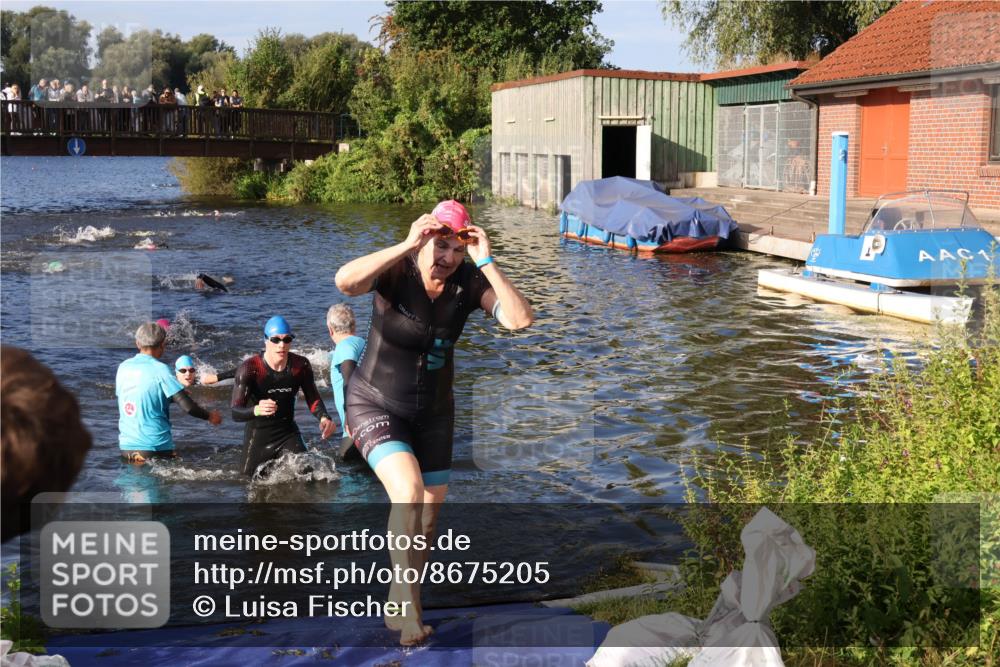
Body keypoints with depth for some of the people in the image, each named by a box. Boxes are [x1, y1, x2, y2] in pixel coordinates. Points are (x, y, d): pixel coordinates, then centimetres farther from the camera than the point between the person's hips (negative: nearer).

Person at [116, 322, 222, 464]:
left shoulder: (123, 367, 6)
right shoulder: (160, 370, -12)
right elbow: (188, 407, -16)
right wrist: (210, 416, 1)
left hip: (126, 446, 6)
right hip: (156, 446, -6)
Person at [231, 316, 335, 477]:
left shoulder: (301, 366, -9)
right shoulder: (249, 369, -21)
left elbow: (313, 398, 2)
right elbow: (235, 413, -27)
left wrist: (324, 417, -20)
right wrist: (256, 410, -49)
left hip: (288, 434, 2)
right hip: (258, 436, -2)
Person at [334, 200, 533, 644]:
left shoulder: (469, 282, -16)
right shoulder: (396, 272, -25)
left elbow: (521, 320, -29)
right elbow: (345, 281, -46)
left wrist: (486, 262, -34)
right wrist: (407, 244, -43)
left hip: (433, 412, 5)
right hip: (376, 406, -5)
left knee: (429, 514, 13)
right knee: (408, 494, -28)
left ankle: (399, 601, 35)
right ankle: (408, 601, -11)